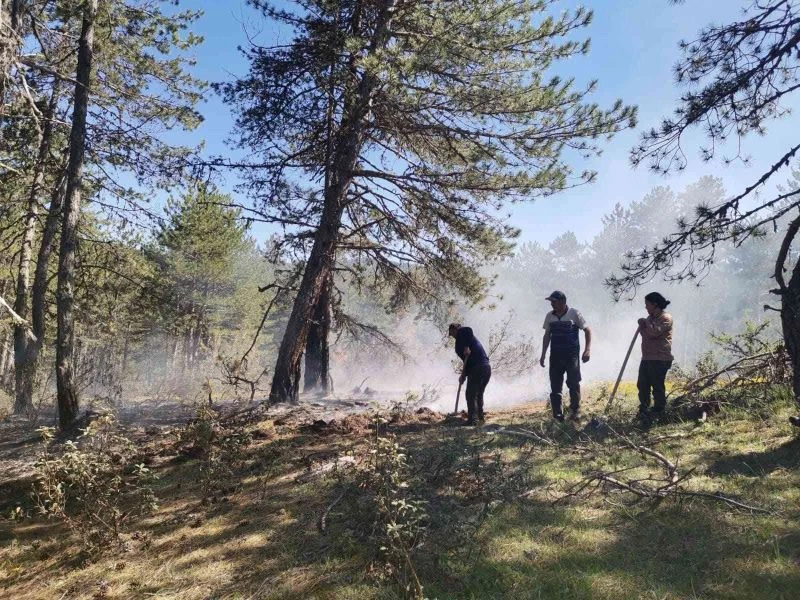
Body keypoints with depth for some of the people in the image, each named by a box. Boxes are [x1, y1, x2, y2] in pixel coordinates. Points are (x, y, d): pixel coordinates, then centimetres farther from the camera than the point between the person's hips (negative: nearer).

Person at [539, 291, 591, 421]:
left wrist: (587, 349, -10)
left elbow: (587, 330, 0)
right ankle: (557, 415, 10)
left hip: (572, 355, -4)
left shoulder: (574, 314, -5)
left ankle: (575, 411, 10)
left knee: (573, 383, -6)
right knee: (555, 386, 4)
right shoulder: (550, 316, 7)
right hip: (555, 356, 4)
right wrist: (543, 355, 12)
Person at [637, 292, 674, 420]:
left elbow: (654, 332, -21)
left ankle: (658, 411, 7)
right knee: (642, 385, 9)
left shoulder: (666, 318, -9)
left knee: (657, 386, -3)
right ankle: (643, 410, 18)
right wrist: (642, 326, 0)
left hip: (660, 359, -9)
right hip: (647, 357, 9)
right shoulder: (650, 317, 19)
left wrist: (645, 323, -6)